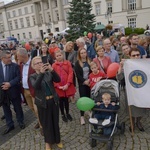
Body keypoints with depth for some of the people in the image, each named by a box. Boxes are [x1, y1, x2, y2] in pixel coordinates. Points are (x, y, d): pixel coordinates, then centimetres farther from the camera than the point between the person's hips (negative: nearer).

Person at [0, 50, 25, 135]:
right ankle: (10, 125, 30)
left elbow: (18, 77, -10)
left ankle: (21, 122, 34)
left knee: (18, 108, 13)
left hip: (14, 91, -2)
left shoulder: (15, 66, -6)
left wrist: (10, 83, -21)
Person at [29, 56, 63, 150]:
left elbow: (58, 80, -14)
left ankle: (57, 140, 36)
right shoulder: (33, 77, -4)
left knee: (55, 121, 15)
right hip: (43, 102, -2)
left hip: (53, 100, 2)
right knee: (46, 123, 12)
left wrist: (52, 70, -28)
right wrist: (41, 73, -34)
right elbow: (35, 86, -24)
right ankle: (48, 141, 35)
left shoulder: (48, 73, 1)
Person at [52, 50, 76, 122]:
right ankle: (63, 114, 31)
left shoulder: (68, 63, 1)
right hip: (58, 87, 0)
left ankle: (67, 113, 35)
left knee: (66, 100, 14)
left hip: (67, 86, 1)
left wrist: (67, 84, -14)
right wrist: (57, 86, -13)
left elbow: (70, 74, -5)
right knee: (61, 100, 12)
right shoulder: (54, 65, -1)